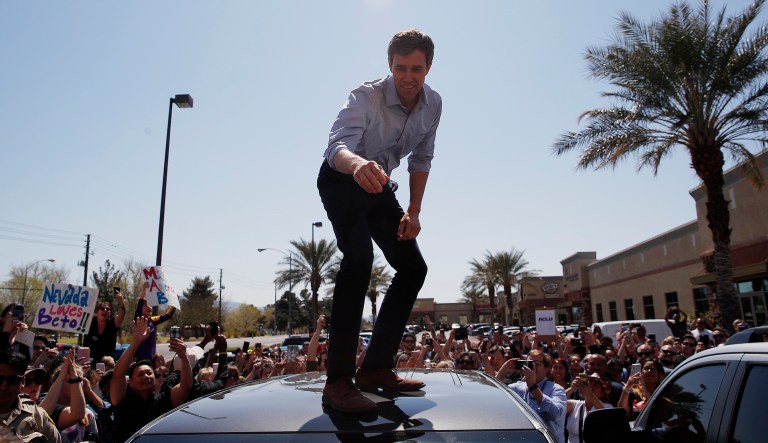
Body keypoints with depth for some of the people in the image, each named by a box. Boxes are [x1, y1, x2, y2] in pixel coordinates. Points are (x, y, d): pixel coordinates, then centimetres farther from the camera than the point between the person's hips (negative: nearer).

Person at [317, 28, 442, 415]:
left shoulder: (433, 104, -7)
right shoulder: (366, 97, -26)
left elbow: (421, 159, 2)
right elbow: (336, 144, -43)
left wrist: (413, 211, -7)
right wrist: (358, 164, -66)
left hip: (379, 185, 7)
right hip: (343, 181, -7)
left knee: (414, 268, -1)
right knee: (359, 257, -31)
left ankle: (376, 368, 8)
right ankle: (338, 382, -27)